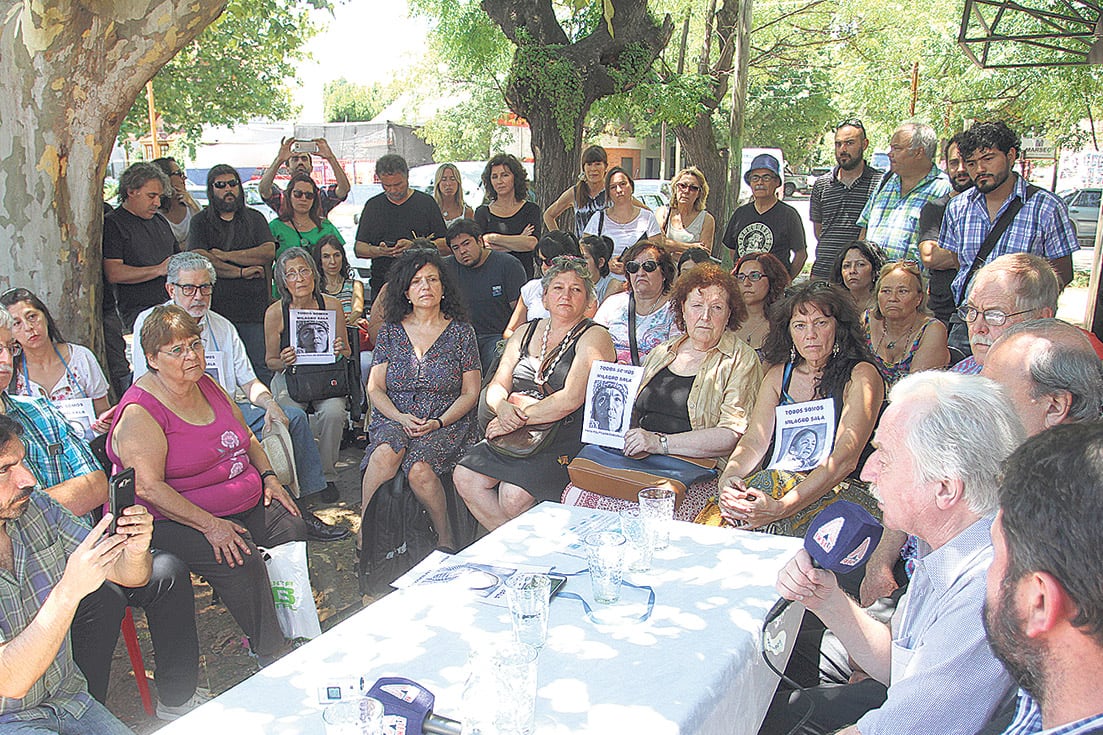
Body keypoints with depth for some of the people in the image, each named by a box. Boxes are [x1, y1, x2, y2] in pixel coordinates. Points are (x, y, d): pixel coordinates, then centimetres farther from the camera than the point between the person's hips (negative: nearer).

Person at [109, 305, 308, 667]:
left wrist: (268, 475, 6)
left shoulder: (206, 385, 9)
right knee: (241, 560, -28)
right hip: (173, 519, -8)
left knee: (292, 527, -12)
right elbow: (148, 488, -23)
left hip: (246, 503, 8)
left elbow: (246, 436, 22)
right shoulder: (139, 412, -15)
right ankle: (272, 653, -11)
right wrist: (209, 525, -28)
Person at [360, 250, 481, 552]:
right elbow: (375, 387, 7)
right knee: (386, 453, -34)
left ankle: (446, 537, -12)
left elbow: (470, 393, 4)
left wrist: (438, 422, -12)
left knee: (418, 467, -33)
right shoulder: (391, 331, 10)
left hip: (446, 422, -1)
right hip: (394, 418, 2)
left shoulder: (461, 332, 5)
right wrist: (400, 418, -11)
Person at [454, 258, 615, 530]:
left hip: (569, 439, -6)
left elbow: (570, 400, -16)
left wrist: (520, 419, -15)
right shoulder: (525, 333, 15)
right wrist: (502, 407, -13)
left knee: (514, 494, -26)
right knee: (465, 478, -13)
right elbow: (497, 386, 11)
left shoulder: (594, 337, -4)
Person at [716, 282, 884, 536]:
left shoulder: (861, 376, -8)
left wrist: (781, 507, -32)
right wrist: (728, 477, -23)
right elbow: (755, 441, 1)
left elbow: (845, 460, -20)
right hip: (780, 483, 5)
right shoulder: (778, 375, 11)